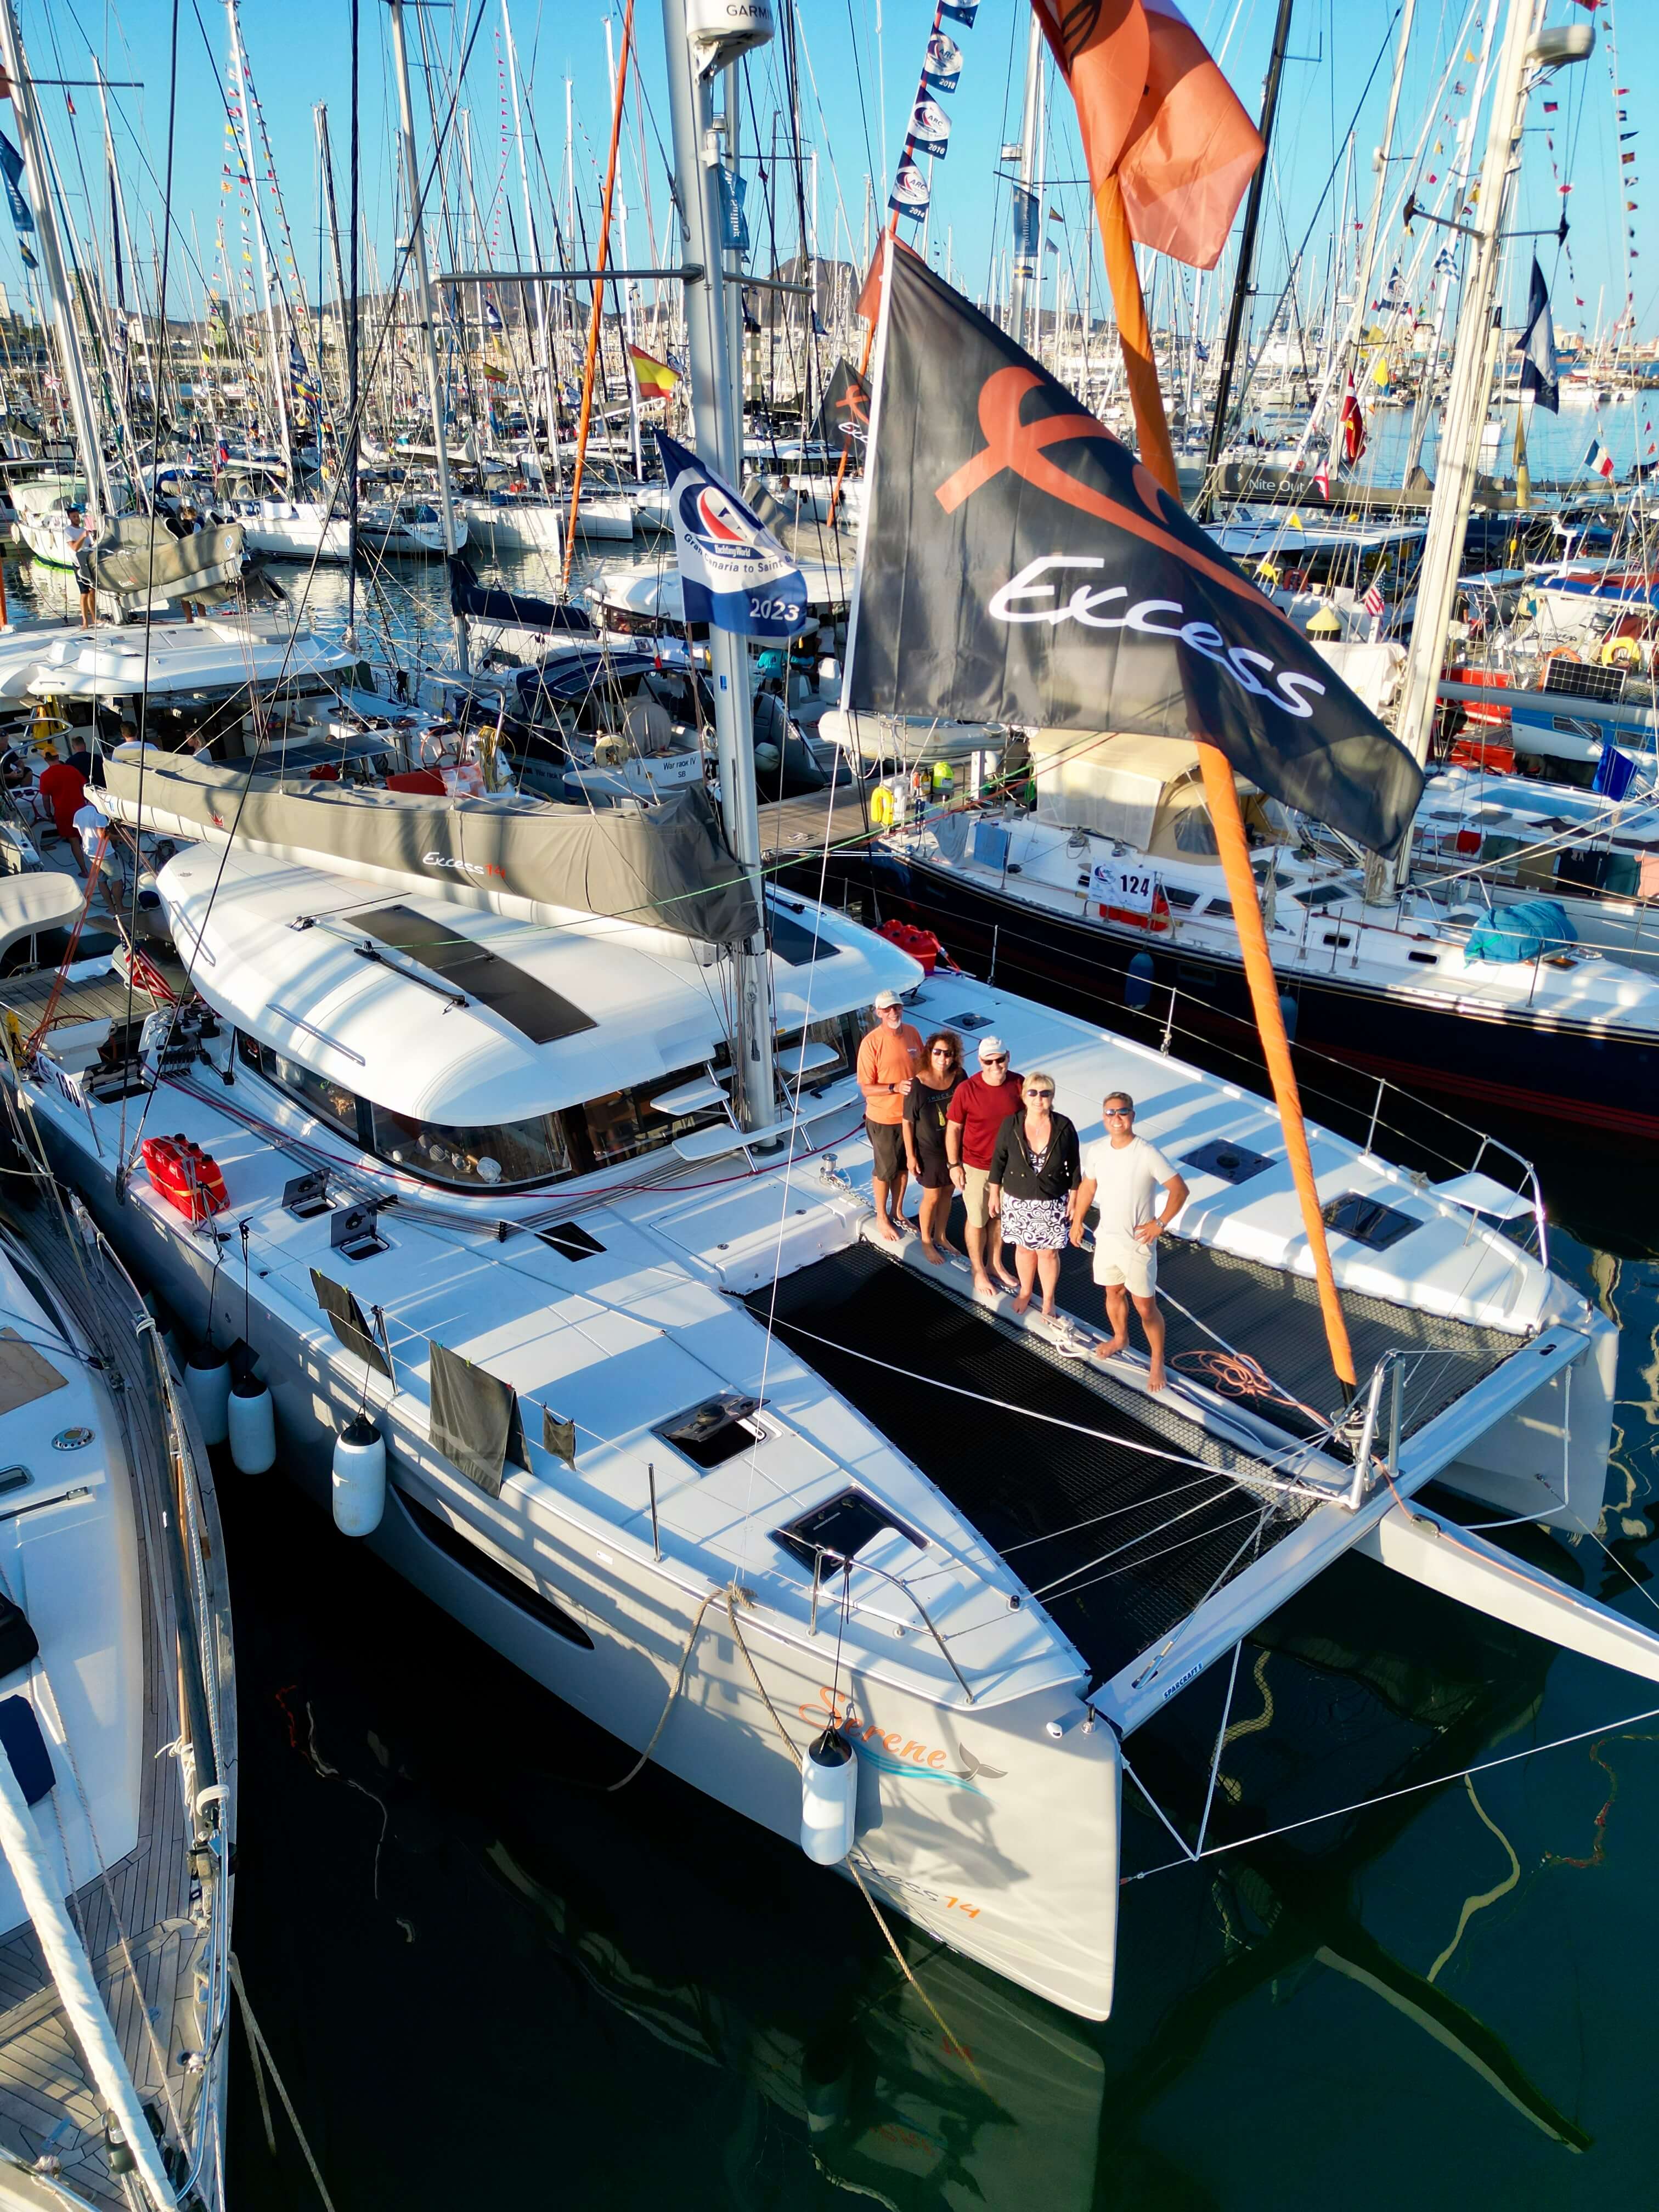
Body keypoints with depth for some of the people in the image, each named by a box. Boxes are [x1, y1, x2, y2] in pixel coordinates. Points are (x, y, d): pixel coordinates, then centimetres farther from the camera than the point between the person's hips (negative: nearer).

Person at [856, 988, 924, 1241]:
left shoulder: (913, 1033, -5)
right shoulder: (872, 1042, -21)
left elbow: (922, 1067, 10)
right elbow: (866, 1088, -19)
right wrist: (895, 1088, -31)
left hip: (910, 1114, 5)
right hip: (883, 1118, -5)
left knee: (903, 1166, 20)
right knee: (885, 1170, 11)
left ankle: (898, 1213, 40)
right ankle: (882, 1218, 30)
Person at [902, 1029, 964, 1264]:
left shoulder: (959, 1078, -12)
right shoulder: (918, 1085, -24)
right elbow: (908, 1122, -15)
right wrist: (911, 1155, -11)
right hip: (928, 1150, -4)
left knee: (947, 1193, 20)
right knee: (932, 1197, 11)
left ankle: (940, 1236, 42)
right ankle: (926, 1242, 34)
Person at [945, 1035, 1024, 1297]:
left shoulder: (1018, 1084, -12)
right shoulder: (966, 1090, -21)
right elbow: (953, 1128, -10)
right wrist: (954, 1165, -8)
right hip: (976, 1167, -3)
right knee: (977, 1221, 14)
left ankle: (996, 1264, 43)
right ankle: (978, 1272, 33)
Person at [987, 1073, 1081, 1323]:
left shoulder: (1064, 1127, -14)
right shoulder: (1011, 1125, -12)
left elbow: (1074, 1167, -4)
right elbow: (999, 1160, 0)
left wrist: (1073, 1200, -1)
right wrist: (994, 1193, 4)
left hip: (1053, 1204, -1)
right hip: (1018, 1201, 1)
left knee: (1048, 1253, 8)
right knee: (1024, 1248, 17)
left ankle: (1048, 1300, 30)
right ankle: (1025, 1292, 41)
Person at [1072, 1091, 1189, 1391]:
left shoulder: (1147, 1153, -22)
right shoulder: (1097, 1150, -6)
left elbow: (1180, 1190, -16)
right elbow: (1087, 1187, 11)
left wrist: (1159, 1223, -18)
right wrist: (1077, 1222, 16)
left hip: (1138, 1243, -5)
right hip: (1106, 1237, 5)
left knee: (1145, 1306, 3)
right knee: (1113, 1292, 24)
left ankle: (1157, 1361, 20)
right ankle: (1120, 1338, 49)